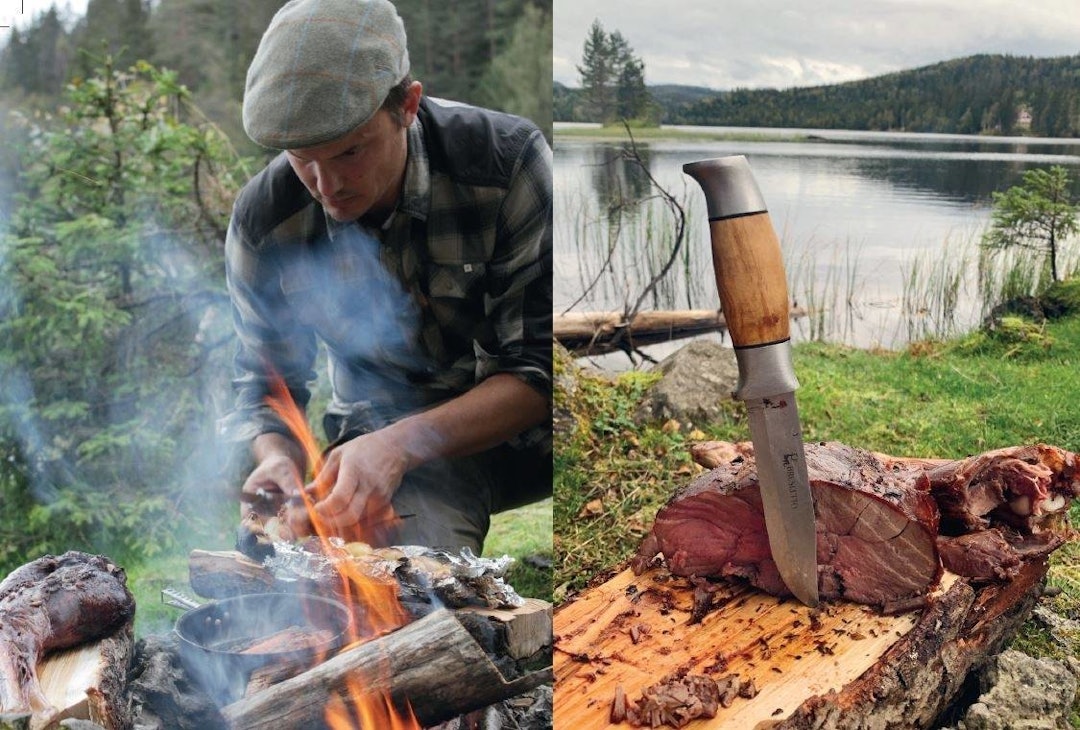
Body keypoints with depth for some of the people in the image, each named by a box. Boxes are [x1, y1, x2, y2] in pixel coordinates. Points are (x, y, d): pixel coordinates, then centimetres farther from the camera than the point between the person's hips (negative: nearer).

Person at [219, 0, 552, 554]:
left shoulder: (510, 162, -19)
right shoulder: (261, 223, -10)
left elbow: (539, 368, -18)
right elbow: (265, 387, 2)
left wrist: (399, 444, -31)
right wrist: (277, 458, -23)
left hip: (524, 421, 0)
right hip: (383, 435, 0)